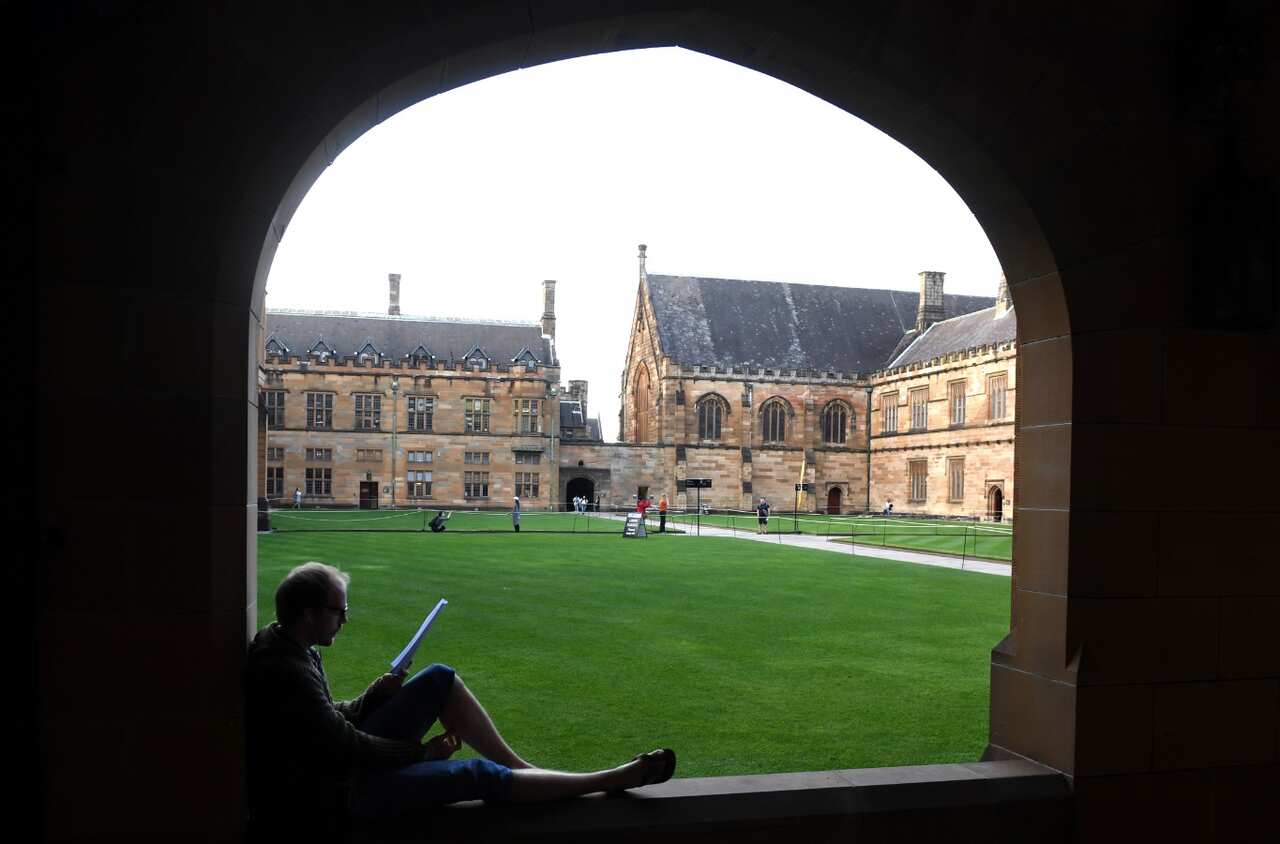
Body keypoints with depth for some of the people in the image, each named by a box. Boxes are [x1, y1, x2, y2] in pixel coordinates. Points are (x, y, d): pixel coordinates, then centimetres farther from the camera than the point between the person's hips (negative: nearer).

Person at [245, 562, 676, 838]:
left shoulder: (285, 644, 2)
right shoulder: (286, 674, -29)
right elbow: (348, 746, -24)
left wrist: (376, 693, -6)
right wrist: (424, 751, -11)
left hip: (340, 756, 10)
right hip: (339, 790, -10)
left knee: (441, 679, 3)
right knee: (480, 776, -15)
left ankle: (522, 767, 6)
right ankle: (615, 779, -6)